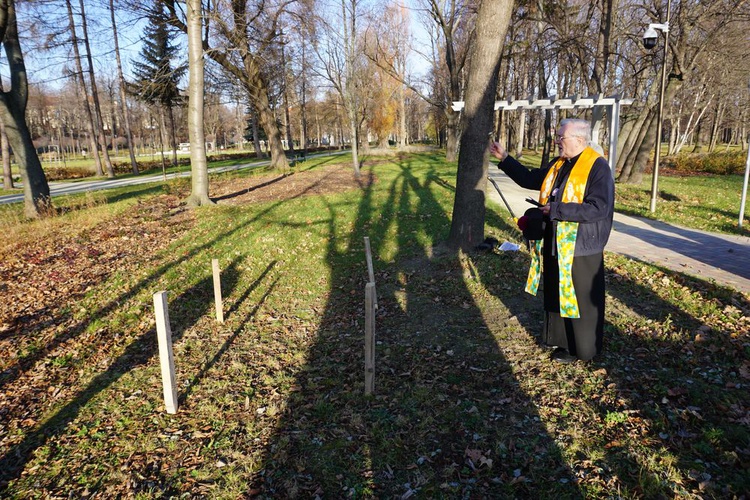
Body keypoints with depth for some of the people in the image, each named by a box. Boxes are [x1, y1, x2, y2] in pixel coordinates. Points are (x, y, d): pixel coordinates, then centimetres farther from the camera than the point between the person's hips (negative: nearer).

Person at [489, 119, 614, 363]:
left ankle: (581, 349, 23)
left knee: (580, 301, 6)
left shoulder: (597, 167, -17)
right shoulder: (558, 165, 9)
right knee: (556, 295, 19)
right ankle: (561, 339, 35)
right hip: (555, 245, 8)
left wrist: (557, 210, -23)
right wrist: (504, 159, 15)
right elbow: (529, 179, 21)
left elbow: (599, 208, -25)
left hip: (581, 249, -8)